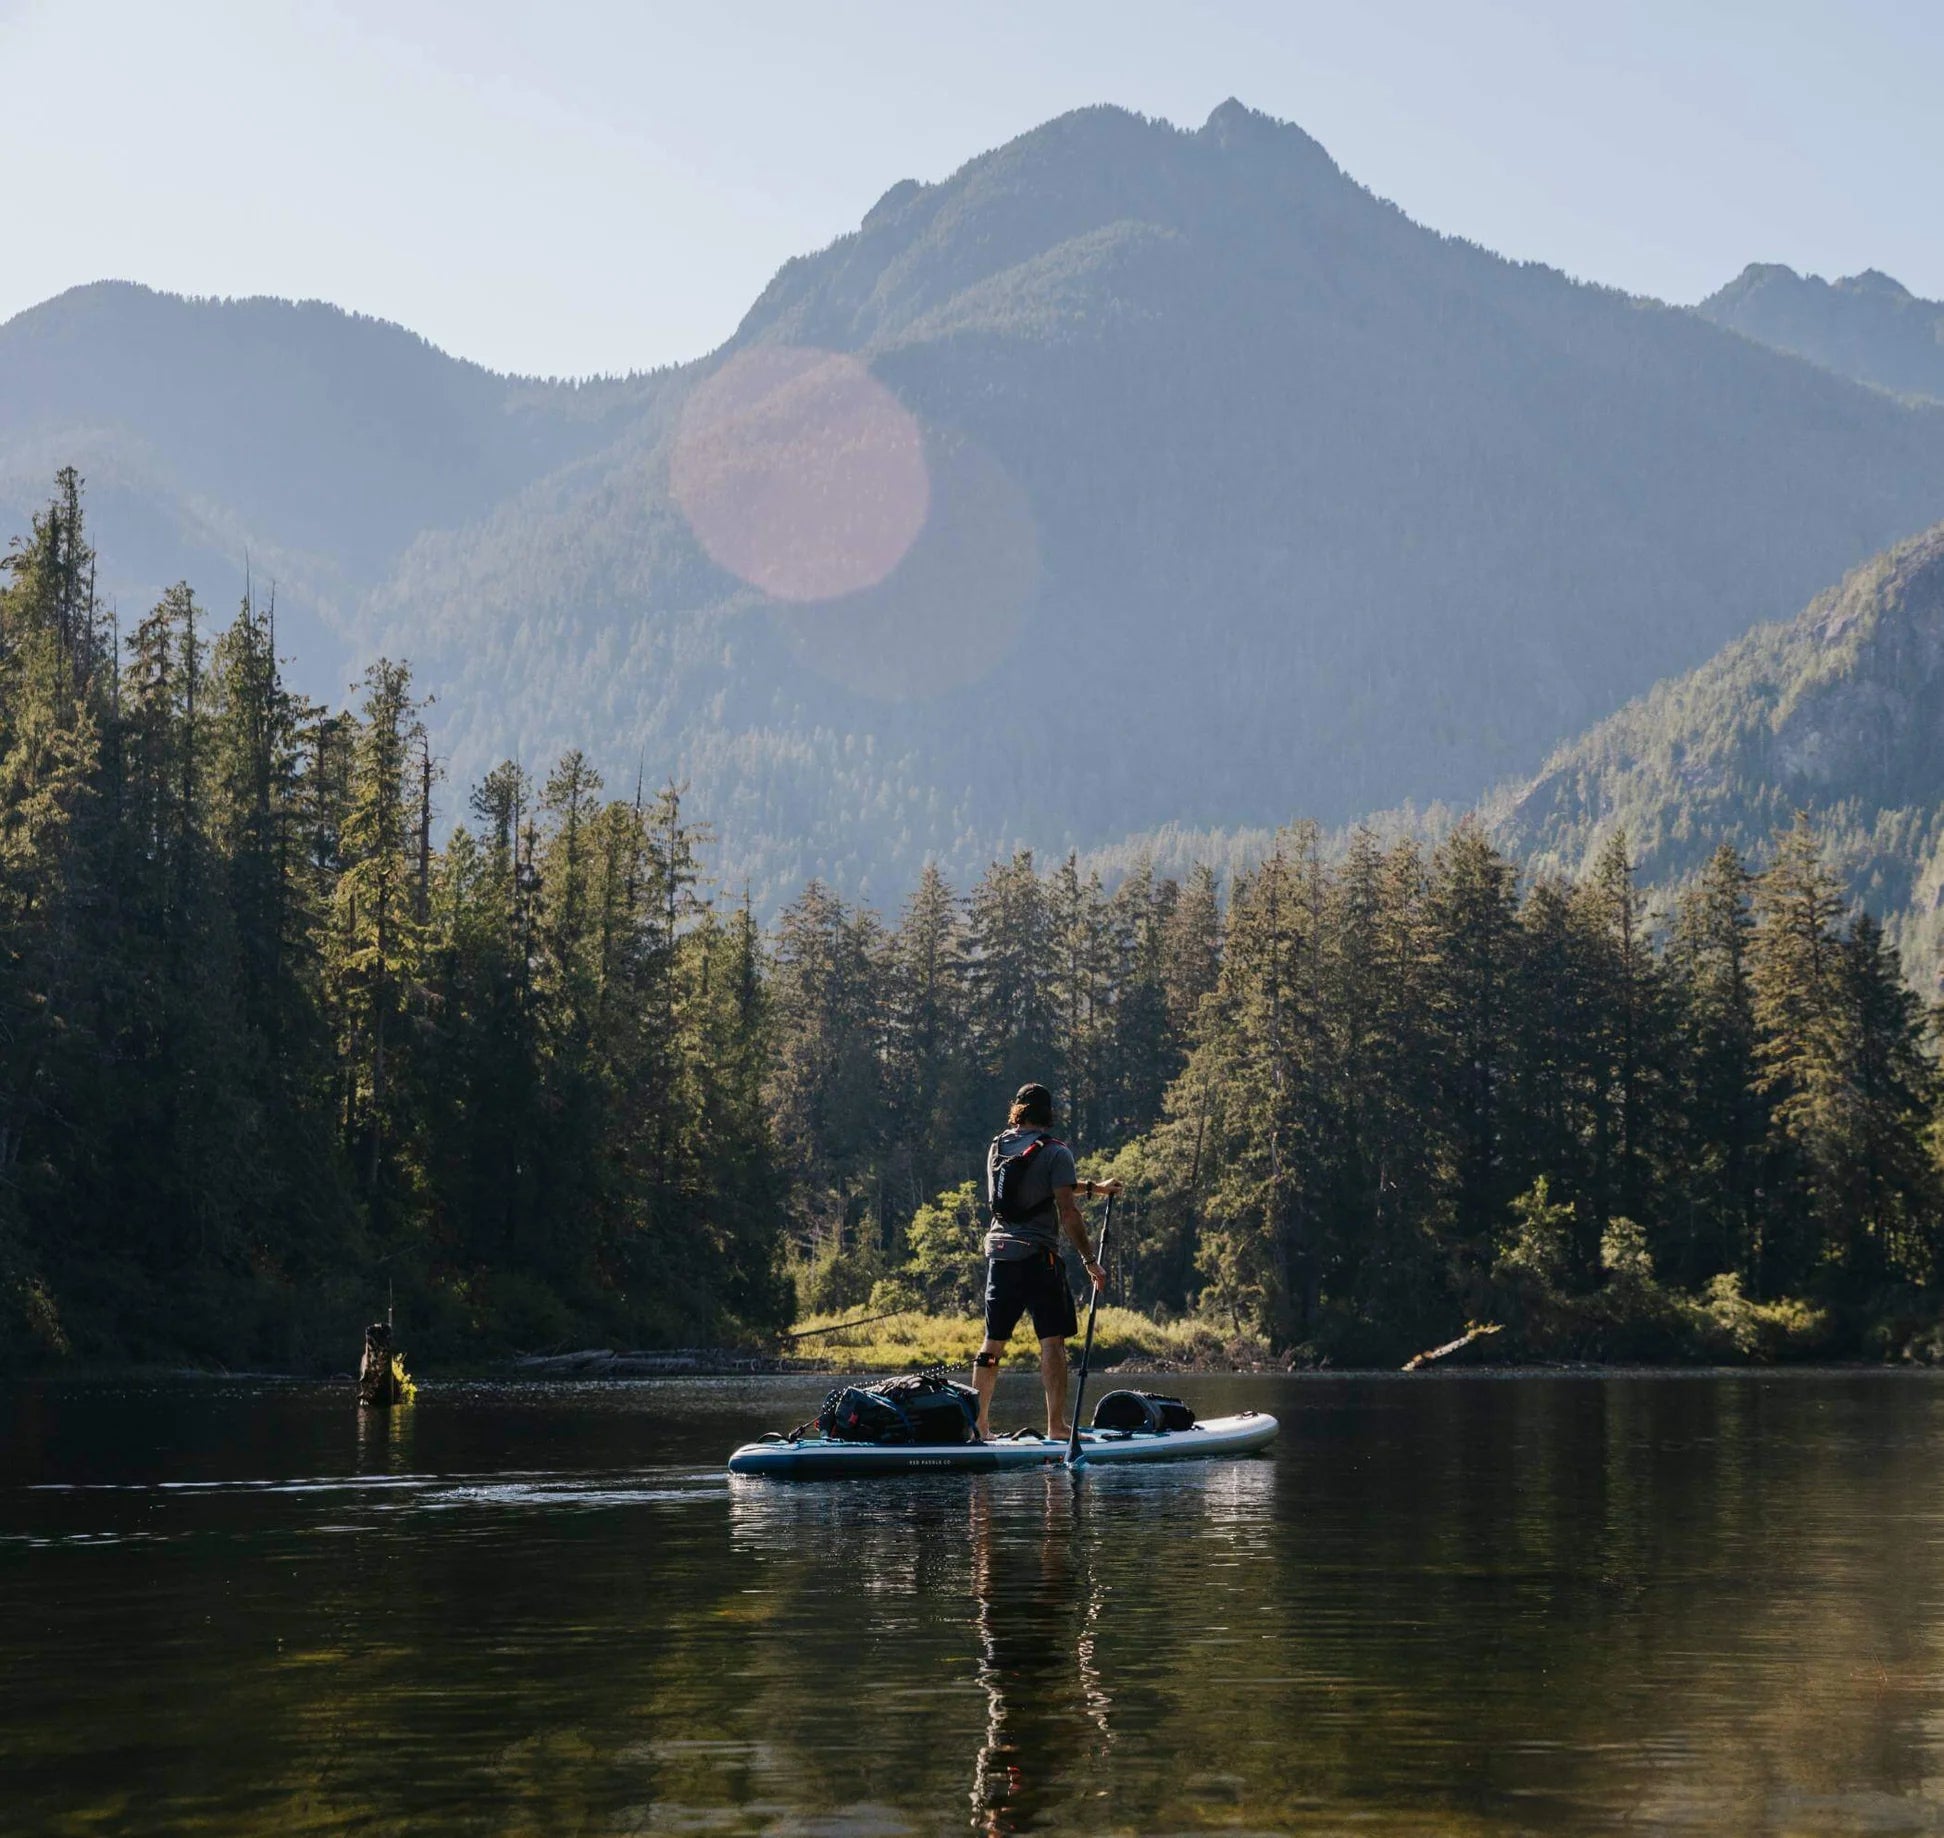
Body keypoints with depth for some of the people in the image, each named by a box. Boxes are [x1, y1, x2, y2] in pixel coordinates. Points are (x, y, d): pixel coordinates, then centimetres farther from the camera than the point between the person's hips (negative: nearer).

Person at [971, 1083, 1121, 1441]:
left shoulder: (997, 1148, 13)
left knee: (993, 1341, 11)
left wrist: (1095, 1187, 33)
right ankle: (1056, 1424, -10)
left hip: (998, 1251, 6)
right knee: (1052, 1340, -4)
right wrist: (1090, 1262, -8)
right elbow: (1067, 1211, -14)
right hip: (1038, 1255, -6)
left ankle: (979, 1422, 14)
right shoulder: (1055, 1152, -6)